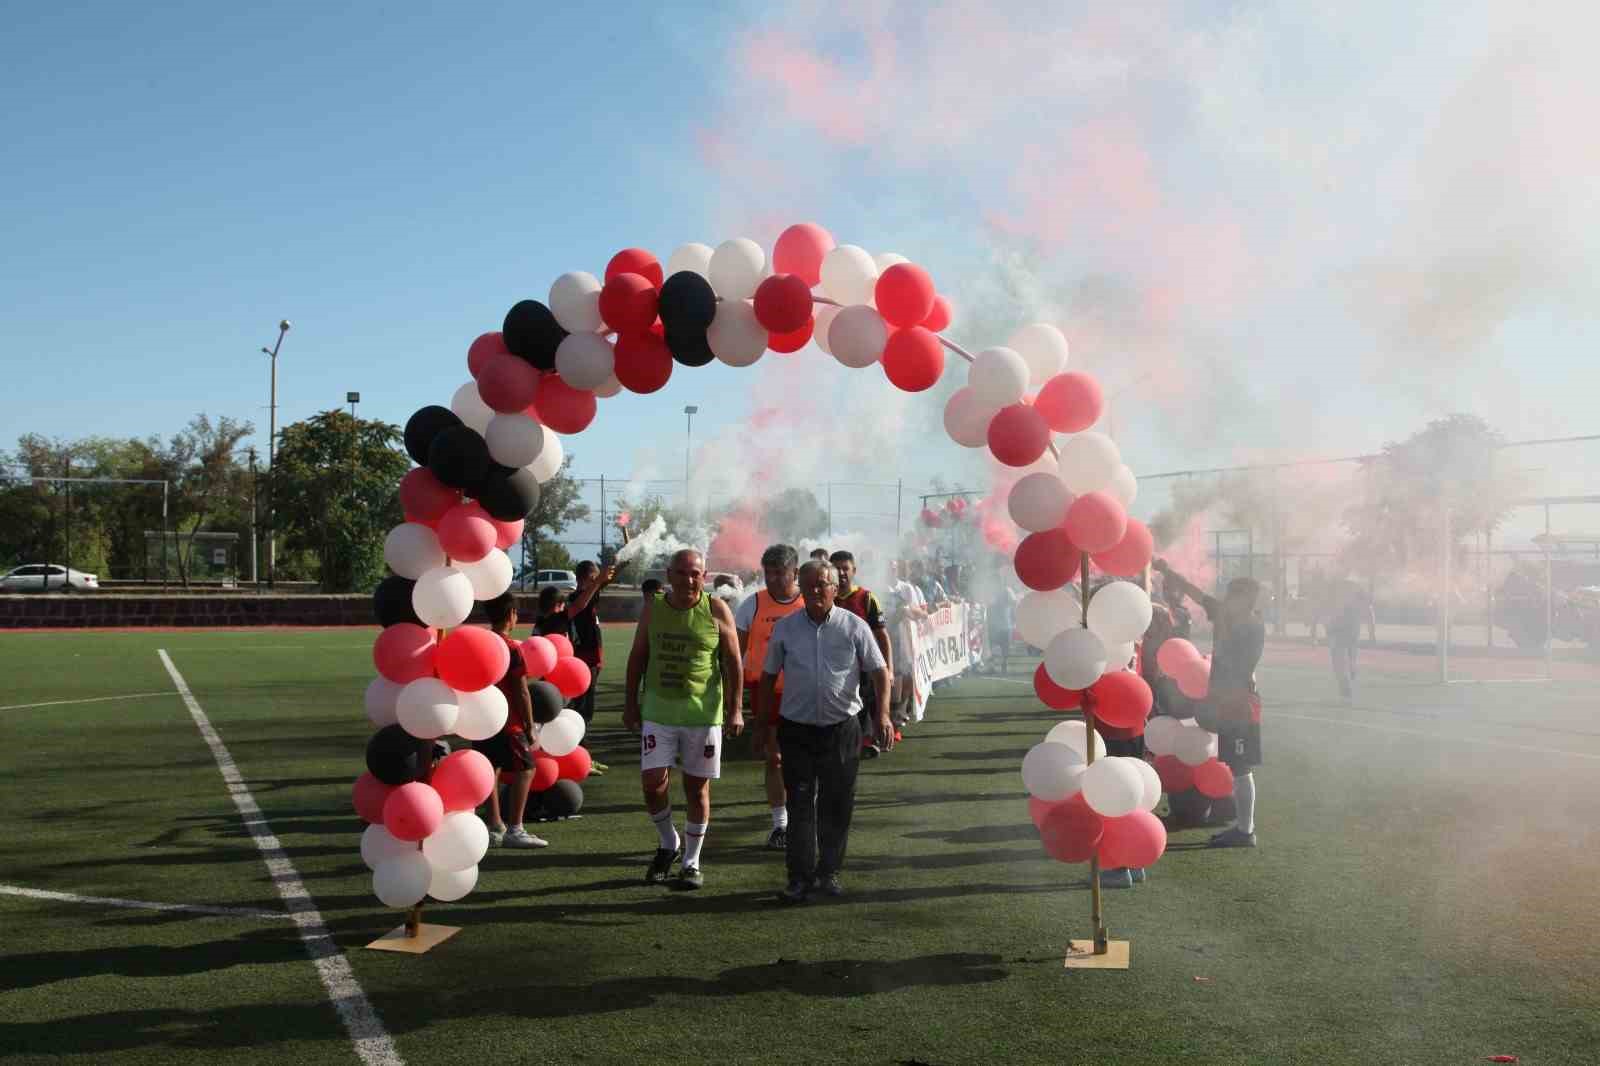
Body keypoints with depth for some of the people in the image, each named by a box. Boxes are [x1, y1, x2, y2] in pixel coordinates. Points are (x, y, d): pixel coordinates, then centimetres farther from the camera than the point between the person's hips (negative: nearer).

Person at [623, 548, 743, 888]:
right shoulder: (653, 609, 2)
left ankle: (691, 862, 21)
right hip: (657, 712, 2)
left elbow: (732, 662, -2)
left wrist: (734, 709, -7)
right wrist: (630, 703, 7)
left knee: (697, 786, 6)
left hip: (703, 714, -2)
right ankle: (669, 843, 24)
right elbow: (637, 658, 10)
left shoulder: (717, 611, -5)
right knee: (652, 782, -4)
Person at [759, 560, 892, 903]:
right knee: (800, 804, -3)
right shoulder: (785, 628, 3)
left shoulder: (855, 627, -1)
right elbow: (768, 677, 10)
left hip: (842, 729, 0)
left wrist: (883, 714, -14)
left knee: (837, 804, 7)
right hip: (796, 729, 0)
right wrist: (764, 723, 8)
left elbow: (880, 672, 0)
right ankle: (800, 878, 2)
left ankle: (828, 872, 21)